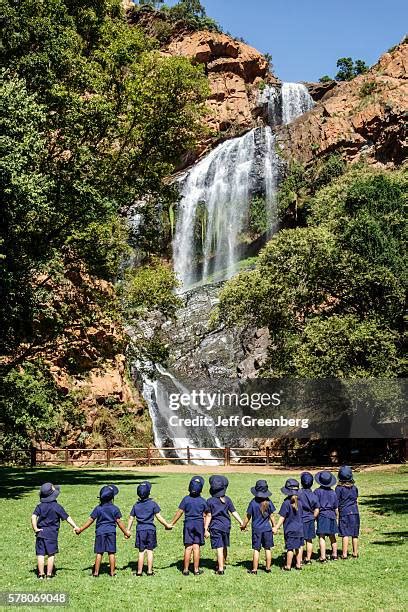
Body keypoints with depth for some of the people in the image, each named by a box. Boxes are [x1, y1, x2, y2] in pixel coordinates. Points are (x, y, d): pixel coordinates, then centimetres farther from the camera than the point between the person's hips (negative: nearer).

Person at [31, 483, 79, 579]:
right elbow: (67, 517, -4)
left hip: (40, 532, 3)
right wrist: (75, 526, 0)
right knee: (51, 554, 5)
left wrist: (35, 528, -6)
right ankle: (49, 574, 5)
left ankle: (41, 574, 7)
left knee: (40, 554, 6)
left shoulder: (40, 506, 3)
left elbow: (33, 517, -10)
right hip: (51, 533, -3)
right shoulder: (57, 507, -6)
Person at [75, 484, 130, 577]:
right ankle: (112, 572, 10)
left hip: (100, 531, 0)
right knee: (111, 553, 6)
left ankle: (96, 572, 7)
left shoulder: (98, 509, -4)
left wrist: (80, 529, 6)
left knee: (99, 553, 4)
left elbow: (90, 520, -2)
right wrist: (125, 532, 9)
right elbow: (119, 522, -1)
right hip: (111, 531, 0)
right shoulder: (115, 509, -4)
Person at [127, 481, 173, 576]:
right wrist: (167, 525, 7)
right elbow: (159, 517, -3)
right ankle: (149, 571, 8)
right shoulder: (153, 504, -4)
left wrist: (128, 530, 15)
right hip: (151, 529, -1)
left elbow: (131, 518, 7)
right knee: (150, 551, 6)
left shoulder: (136, 505, 3)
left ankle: (139, 571, 10)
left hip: (140, 529, 2)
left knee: (141, 551, 8)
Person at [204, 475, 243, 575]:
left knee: (219, 548, -4)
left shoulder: (210, 501, -10)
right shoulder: (227, 500, 0)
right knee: (224, 547, 18)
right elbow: (234, 512, -1)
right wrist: (241, 522, 5)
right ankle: (222, 564, 35)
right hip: (226, 526, 4)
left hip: (215, 527, -4)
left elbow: (208, 516, -9)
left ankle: (220, 569, -5)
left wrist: (205, 529, -4)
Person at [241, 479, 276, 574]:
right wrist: (274, 526, 16)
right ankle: (268, 568, 19)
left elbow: (248, 516, -3)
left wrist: (243, 525, 12)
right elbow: (271, 516, 1)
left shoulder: (253, 502, -10)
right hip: (267, 529, 2)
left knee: (256, 549, 3)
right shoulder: (268, 502, -5)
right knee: (267, 549, 11)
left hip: (256, 529, -2)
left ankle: (254, 569, 6)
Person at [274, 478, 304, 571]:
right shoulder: (299, 502, 1)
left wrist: (276, 528, -9)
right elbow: (301, 516, 12)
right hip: (299, 528, 5)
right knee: (299, 546, 13)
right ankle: (298, 564, 21)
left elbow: (282, 517, -14)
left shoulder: (286, 503, -15)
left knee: (290, 548, 1)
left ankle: (288, 566, 10)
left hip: (290, 529, -5)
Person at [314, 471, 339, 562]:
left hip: (322, 515, -4)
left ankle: (323, 557, -8)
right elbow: (336, 508, 10)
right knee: (332, 536, 16)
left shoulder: (317, 491, -8)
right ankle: (334, 555, 25)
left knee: (322, 537, -4)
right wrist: (336, 516, 23)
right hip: (331, 515, 4)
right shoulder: (333, 493, 4)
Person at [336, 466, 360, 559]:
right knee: (355, 534, 10)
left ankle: (344, 554, -2)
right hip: (355, 512, 4)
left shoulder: (339, 488, -8)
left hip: (344, 513, -4)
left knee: (345, 534, -2)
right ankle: (355, 553, 17)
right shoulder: (354, 487, 6)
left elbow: (336, 503, -6)